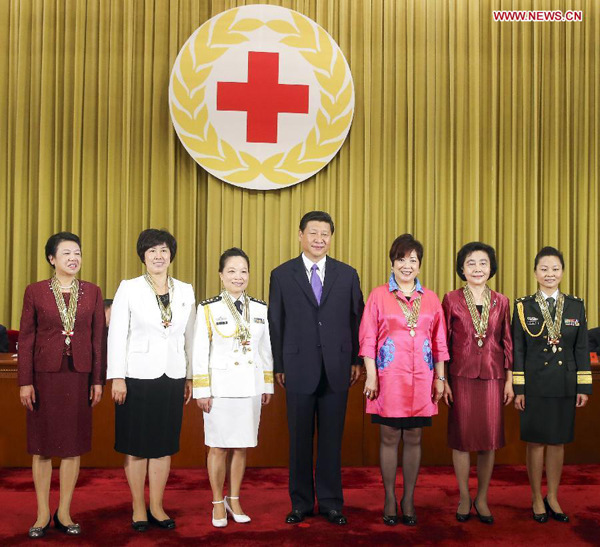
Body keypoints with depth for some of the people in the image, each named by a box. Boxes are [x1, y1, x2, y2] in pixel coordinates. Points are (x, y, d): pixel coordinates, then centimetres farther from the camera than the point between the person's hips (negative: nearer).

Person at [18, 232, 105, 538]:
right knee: (42, 444, 5)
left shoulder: (92, 292, 5)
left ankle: (64, 513, 18)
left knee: (74, 444, 6)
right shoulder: (35, 292, 0)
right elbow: (26, 339, 0)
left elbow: (98, 338, 5)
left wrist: (98, 380, 1)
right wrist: (25, 382, -5)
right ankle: (43, 514, 17)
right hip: (45, 375, -1)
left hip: (79, 376, 1)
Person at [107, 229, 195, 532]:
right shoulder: (128, 288, -2)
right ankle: (138, 508, 18)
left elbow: (189, 337, 10)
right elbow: (116, 335, -5)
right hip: (138, 376, -3)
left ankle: (157, 506, 20)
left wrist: (190, 377, 10)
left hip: (172, 377, 3)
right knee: (136, 445, 5)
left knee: (164, 444, 9)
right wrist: (117, 377, -10)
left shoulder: (185, 291, 7)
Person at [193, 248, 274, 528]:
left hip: (250, 388, 3)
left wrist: (268, 385, 10)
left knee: (241, 446, 9)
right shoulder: (208, 309, -4)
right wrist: (202, 391, -7)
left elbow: (266, 350, 11)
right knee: (219, 447, 4)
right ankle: (218, 504, 19)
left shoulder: (260, 308, 7)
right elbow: (200, 352, -5)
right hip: (220, 387, -3)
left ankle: (234, 500, 24)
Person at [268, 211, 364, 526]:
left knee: (331, 439, 8)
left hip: (336, 369, 1)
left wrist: (356, 360, 5)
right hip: (299, 367, -1)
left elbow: (357, 319, 8)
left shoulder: (347, 275, 6)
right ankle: (301, 502, 21)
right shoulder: (282, 275, 2)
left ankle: (330, 502, 20)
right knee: (300, 439, 8)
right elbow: (276, 324, 3)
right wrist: (278, 366, 1)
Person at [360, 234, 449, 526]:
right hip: (389, 377, -2)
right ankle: (390, 500, 15)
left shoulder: (430, 298, 9)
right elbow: (368, 339, 0)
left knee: (414, 439, 7)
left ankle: (409, 500, 18)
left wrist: (440, 378, 5)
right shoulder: (378, 295, 2)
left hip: (421, 379, 2)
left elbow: (439, 342, 10)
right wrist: (371, 376, -7)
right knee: (389, 438, 4)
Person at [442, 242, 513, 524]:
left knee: (490, 438, 5)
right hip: (461, 377, -2)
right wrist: (442, 380, -4)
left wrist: (509, 380, 5)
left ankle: (482, 499, 19)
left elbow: (507, 343, 8)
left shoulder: (501, 302, 6)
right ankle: (464, 498, 20)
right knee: (461, 436, 5)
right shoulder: (451, 299, 0)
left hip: (492, 377, 2)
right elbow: (443, 342, 0)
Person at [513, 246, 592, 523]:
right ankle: (537, 499, 19)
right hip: (535, 386, -2)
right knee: (535, 442, 5)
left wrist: (584, 387, 1)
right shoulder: (523, 307, -1)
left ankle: (552, 498, 24)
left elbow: (582, 349, 5)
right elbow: (517, 350, -2)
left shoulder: (576, 306, 5)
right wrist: (518, 389, -5)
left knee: (558, 442, 10)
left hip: (565, 385, 2)